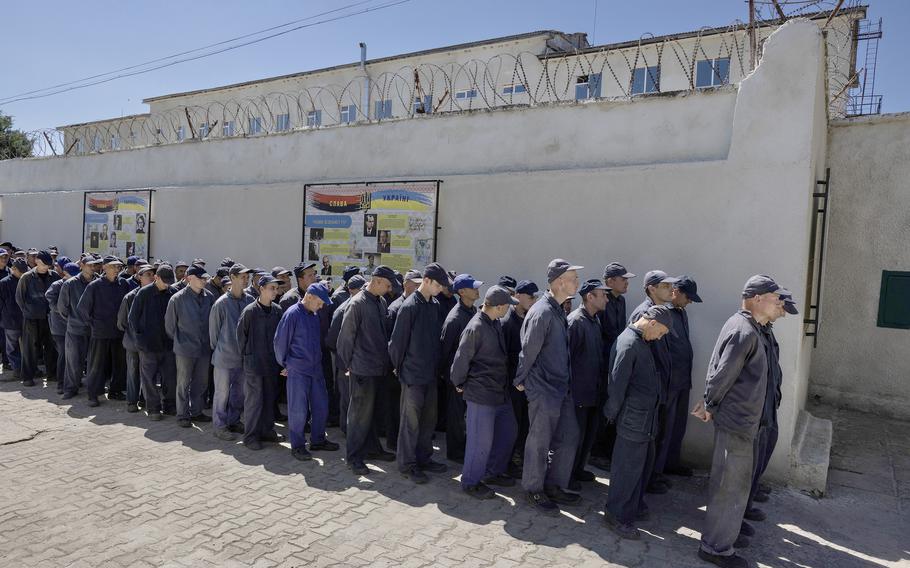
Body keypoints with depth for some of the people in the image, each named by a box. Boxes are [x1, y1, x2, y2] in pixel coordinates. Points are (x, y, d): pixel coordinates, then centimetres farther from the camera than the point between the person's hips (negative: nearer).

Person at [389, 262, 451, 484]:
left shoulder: (435, 305, 6)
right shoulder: (410, 306, -16)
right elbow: (397, 340, -13)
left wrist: (436, 365, 13)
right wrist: (399, 368, -4)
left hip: (430, 373, 7)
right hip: (413, 374, -7)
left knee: (429, 418, 15)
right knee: (411, 420, 2)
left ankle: (424, 458, 29)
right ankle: (407, 464, 15)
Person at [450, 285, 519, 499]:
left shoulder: (495, 323, 6)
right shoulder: (475, 328, -21)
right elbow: (461, 359, -15)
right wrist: (459, 384, -2)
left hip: (501, 391, 9)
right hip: (481, 393, -9)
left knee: (508, 430, 18)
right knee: (481, 439, 1)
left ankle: (493, 472, 36)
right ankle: (470, 482, 21)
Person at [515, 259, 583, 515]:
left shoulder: (558, 310, 8)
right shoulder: (542, 312, -21)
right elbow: (528, 351, -16)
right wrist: (521, 381, -6)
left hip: (561, 388, 9)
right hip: (543, 390, -9)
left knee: (569, 437, 15)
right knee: (539, 442, 6)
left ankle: (554, 486, 31)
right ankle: (534, 491, 24)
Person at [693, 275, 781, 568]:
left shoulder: (743, 325, 10)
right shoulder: (745, 331, -22)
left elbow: (717, 368, 12)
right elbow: (723, 374, -21)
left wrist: (710, 403, 9)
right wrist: (710, 407, -8)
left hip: (741, 419, 10)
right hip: (737, 420, -10)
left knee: (737, 481, 21)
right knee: (730, 485, 1)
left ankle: (725, 533, 36)